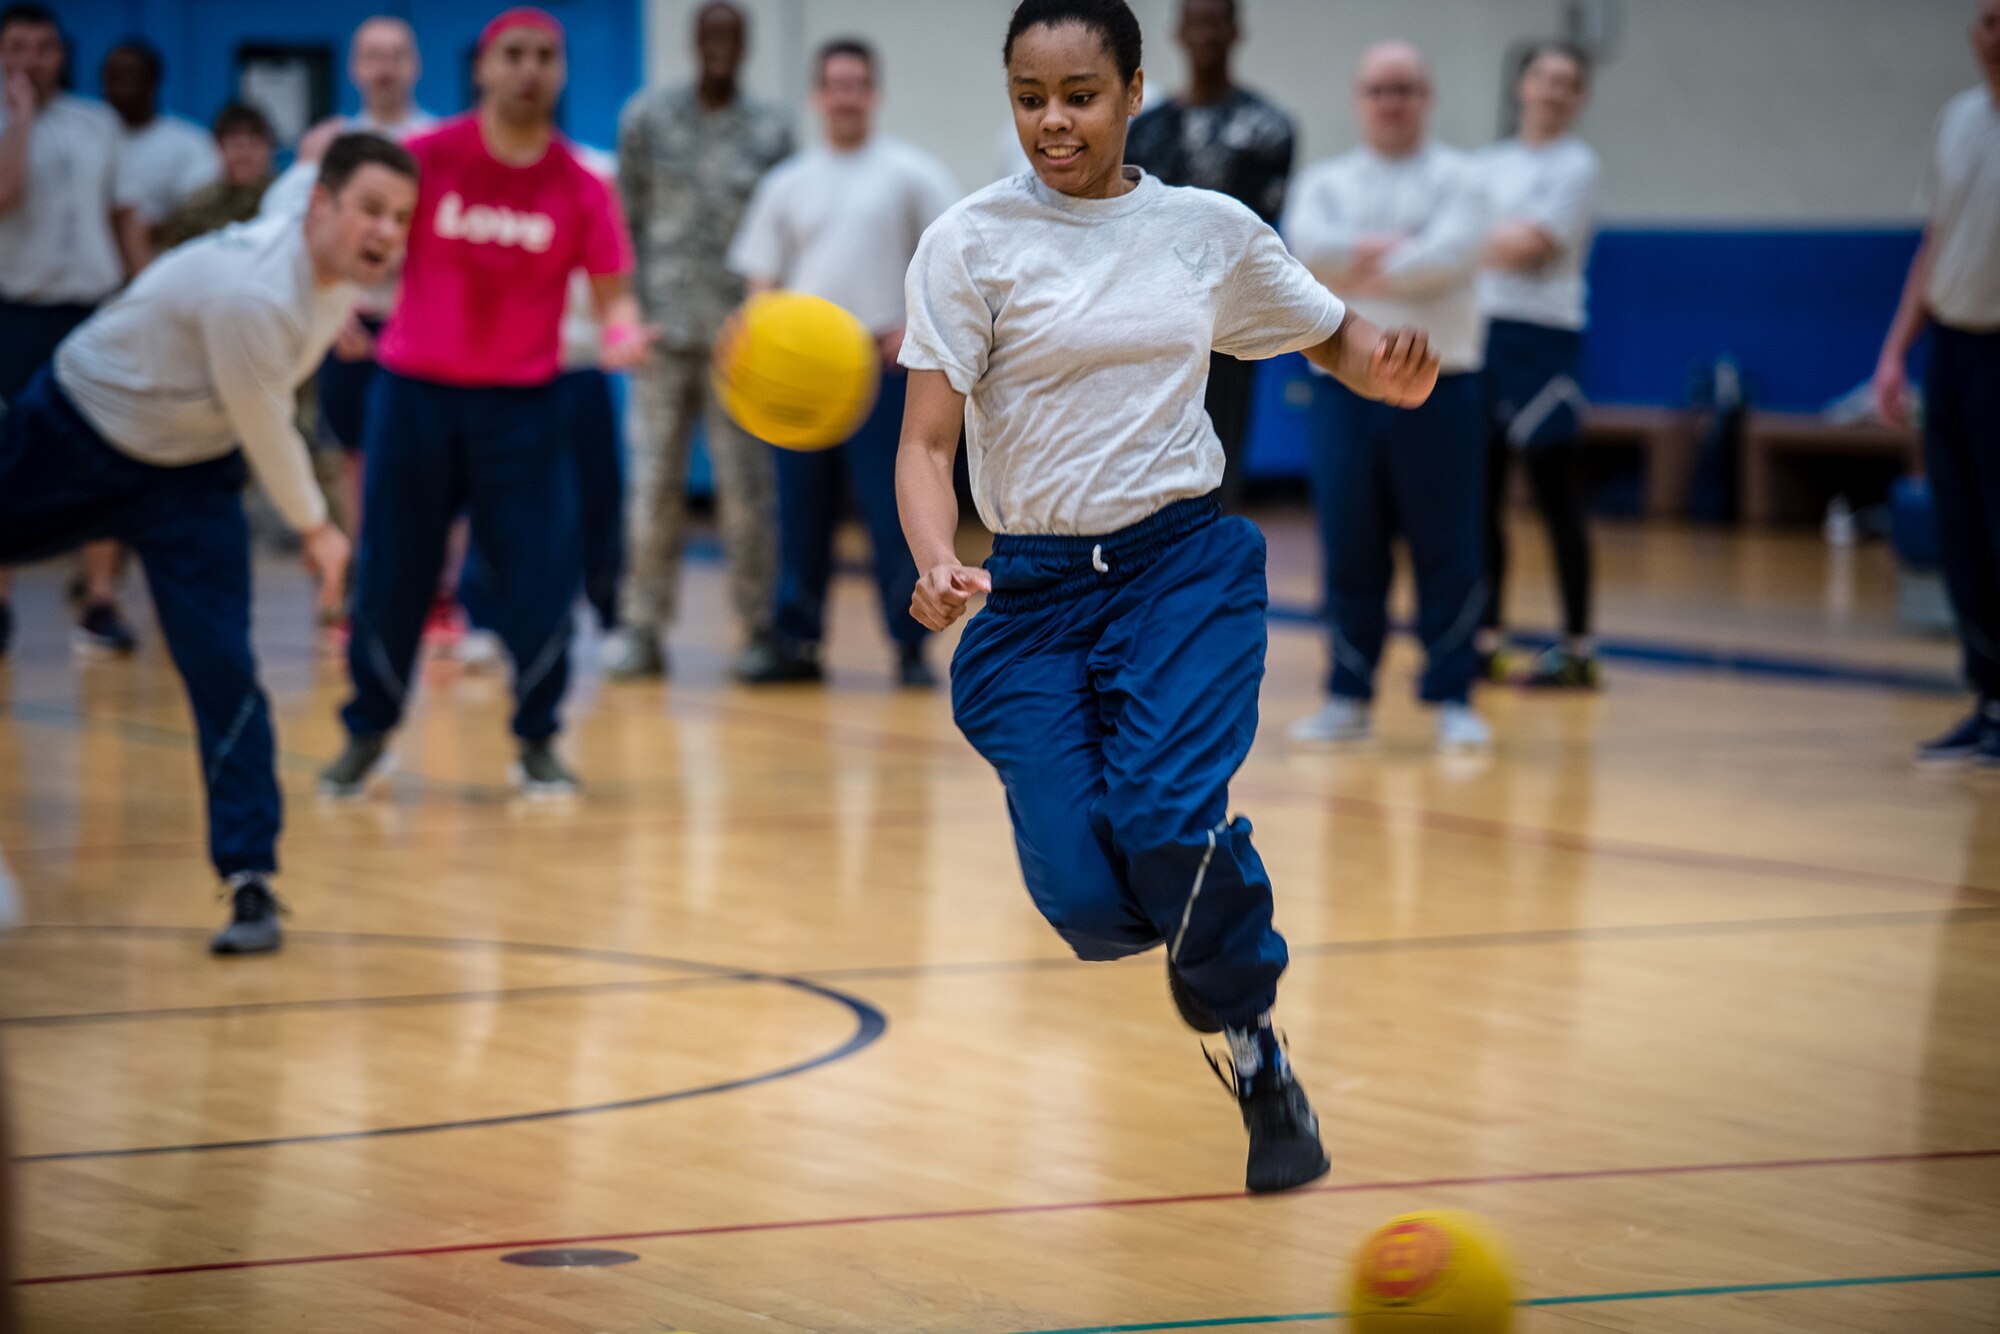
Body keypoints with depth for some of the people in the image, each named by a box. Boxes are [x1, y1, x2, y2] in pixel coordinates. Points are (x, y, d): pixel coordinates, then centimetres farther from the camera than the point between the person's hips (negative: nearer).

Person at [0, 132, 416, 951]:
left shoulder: (341, 271, -10)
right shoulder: (252, 296, -36)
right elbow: (265, 431, -22)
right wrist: (315, 528, -9)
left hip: (188, 477, 5)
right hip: (69, 441, -5)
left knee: (223, 670, -9)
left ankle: (251, 879, -8)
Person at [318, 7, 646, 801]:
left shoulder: (581, 190, -3)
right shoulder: (427, 158, -5)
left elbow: (611, 290, 0)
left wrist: (622, 331, -20)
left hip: (522, 404, 0)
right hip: (415, 388, 0)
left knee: (543, 572, -6)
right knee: (392, 572, 3)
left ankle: (537, 741, 11)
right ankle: (367, 735, 20)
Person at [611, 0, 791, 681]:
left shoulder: (769, 131, 6)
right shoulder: (648, 119, 6)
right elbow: (626, 218, 5)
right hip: (665, 323, 0)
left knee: (747, 482, -1)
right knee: (654, 478, -1)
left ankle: (758, 630, 6)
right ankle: (641, 627, 5)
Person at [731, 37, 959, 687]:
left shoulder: (911, 174, 3)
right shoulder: (787, 184, 12)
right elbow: (762, 278, 12)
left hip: (884, 365, -3)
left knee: (895, 511, -6)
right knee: (800, 511, 5)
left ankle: (910, 646, 0)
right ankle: (798, 643, 12)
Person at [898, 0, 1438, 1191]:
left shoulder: (1211, 230, 4)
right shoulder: (972, 242, -3)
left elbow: (1341, 340, 18)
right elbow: (927, 441, -6)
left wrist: (1396, 374, -7)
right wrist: (937, 564, -26)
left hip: (1185, 566, 0)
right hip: (1035, 592, 0)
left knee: (1164, 816, -27)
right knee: (1085, 900, -15)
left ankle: (1257, 1048, 0)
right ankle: (1206, 918, 23)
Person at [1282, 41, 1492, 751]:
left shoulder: (1454, 177, 5)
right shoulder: (1326, 181, 13)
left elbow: (1452, 253, -14)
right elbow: (1307, 244, -8)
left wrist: (1362, 268, -9)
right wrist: (1390, 250, -15)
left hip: (1438, 386, -2)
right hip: (1350, 383, 2)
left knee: (1449, 552, -3)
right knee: (1350, 552, 3)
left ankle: (1451, 698, 4)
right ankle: (1350, 698, 12)